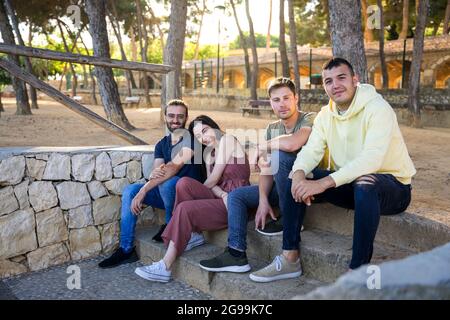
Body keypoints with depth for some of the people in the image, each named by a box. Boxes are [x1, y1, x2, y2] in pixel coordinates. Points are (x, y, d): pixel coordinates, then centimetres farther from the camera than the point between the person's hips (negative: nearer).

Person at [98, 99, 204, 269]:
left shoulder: (191, 137, -12)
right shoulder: (162, 144, 10)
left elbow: (175, 166, -25)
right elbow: (156, 170, -3)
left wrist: (143, 191, -29)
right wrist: (153, 175, -31)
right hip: (167, 193, 7)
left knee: (167, 182, -35)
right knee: (130, 190, -10)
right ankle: (126, 250, -7)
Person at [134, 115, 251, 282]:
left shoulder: (227, 139, -7)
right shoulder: (208, 152, 17)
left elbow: (213, 179, -9)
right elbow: (212, 184, 3)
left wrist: (198, 191, 7)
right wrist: (222, 194, -18)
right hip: (223, 198, 7)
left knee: (185, 209, -23)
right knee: (184, 183, -14)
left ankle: (165, 267, -16)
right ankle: (192, 235, -4)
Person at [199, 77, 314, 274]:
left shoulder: (308, 120, -13)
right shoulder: (271, 128, 8)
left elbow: (292, 144, -36)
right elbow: (266, 169, 1)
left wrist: (262, 147, -16)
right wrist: (263, 201, -13)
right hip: (281, 187, 7)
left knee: (280, 154, -31)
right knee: (236, 195, -1)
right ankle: (236, 254, -9)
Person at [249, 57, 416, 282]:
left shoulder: (378, 108, -18)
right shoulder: (326, 114, 4)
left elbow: (371, 159, -32)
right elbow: (311, 150, -7)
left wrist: (324, 183, -40)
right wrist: (299, 173, -30)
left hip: (392, 186, -6)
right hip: (349, 184, 7)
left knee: (365, 185, -40)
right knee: (297, 179, -9)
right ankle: (289, 258, -7)